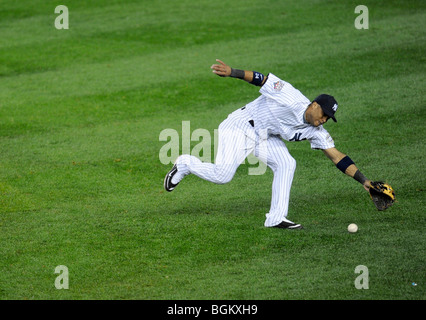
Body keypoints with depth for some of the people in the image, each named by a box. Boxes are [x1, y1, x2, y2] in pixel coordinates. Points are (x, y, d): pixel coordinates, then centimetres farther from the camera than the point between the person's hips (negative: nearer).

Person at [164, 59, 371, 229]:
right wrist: (232, 72, -33)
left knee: (286, 164, -15)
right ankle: (185, 164, 9)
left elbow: (336, 156, -8)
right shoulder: (292, 99, -26)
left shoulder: (315, 132, -7)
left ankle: (277, 218, -10)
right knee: (222, 175, -18)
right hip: (241, 127, -7)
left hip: (265, 137, 7)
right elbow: (263, 79, -23)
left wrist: (363, 180, -13)